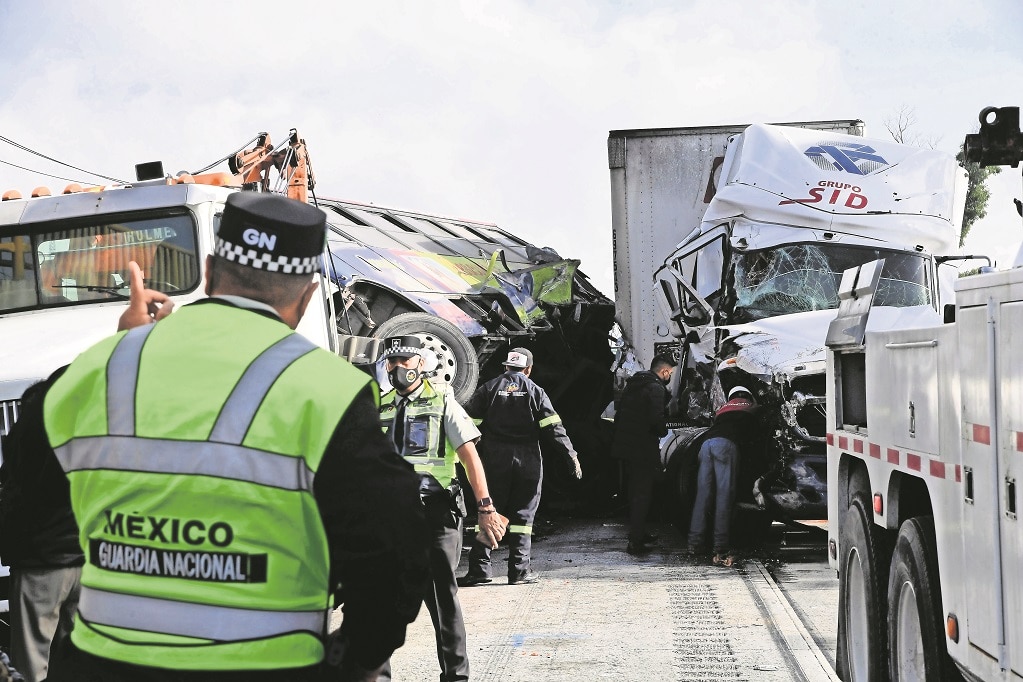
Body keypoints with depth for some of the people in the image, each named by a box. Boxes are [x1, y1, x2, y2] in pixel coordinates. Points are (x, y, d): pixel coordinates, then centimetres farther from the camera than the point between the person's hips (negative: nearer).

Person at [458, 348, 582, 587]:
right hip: (528, 459, -1)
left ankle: (480, 567, -1)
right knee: (523, 514, 5)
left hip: (495, 458, 1)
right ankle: (519, 570, 4)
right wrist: (571, 455, 1)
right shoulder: (535, 392, 3)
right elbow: (553, 428, -2)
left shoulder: (488, 389, 5)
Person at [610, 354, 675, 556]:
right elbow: (657, 418, -23)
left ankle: (637, 533, 31)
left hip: (625, 446, 9)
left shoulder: (632, 385, 15)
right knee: (643, 494, -4)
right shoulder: (656, 388, -13)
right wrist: (664, 431, -3)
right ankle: (636, 542, -5)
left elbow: (619, 413, 18)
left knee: (635, 491, 20)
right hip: (643, 449, -9)